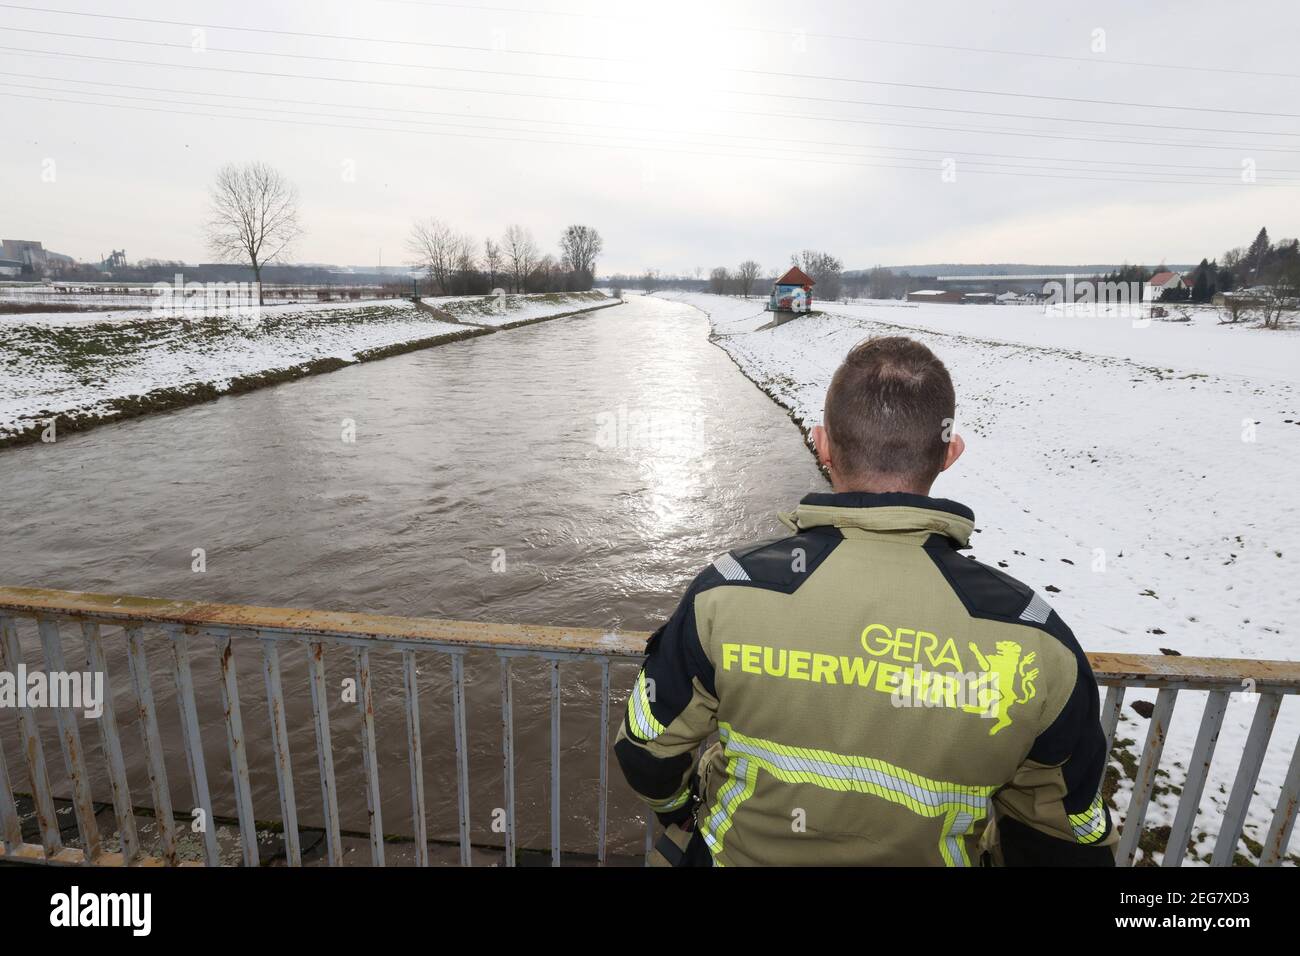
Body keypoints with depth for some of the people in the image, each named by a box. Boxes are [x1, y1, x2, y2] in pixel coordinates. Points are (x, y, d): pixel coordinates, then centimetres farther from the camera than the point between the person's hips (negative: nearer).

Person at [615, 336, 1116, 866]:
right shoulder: (1034, 640, -25)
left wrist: (686, 814, 10)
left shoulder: (727, 594, -29)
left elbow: (650, 753, -12)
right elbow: (1067, 833, -8)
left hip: (741, 852, -1)